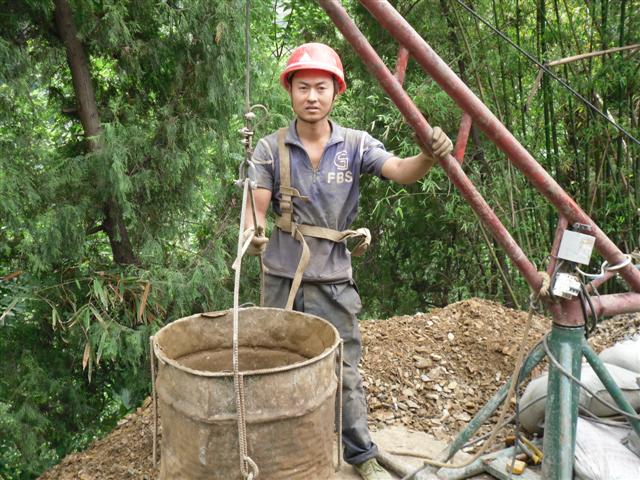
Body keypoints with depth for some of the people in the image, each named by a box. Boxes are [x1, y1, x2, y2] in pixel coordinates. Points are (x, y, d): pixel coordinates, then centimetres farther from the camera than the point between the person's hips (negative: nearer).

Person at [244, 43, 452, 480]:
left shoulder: (355, 144, -4)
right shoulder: (271, 148, -4)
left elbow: (400, 171, -19)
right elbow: (256, 206, -10)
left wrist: (429, 156, -41)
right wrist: (252, 235, -33)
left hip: (333, 279, 0)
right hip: (282, 278, 1)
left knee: (344, 373, 7)